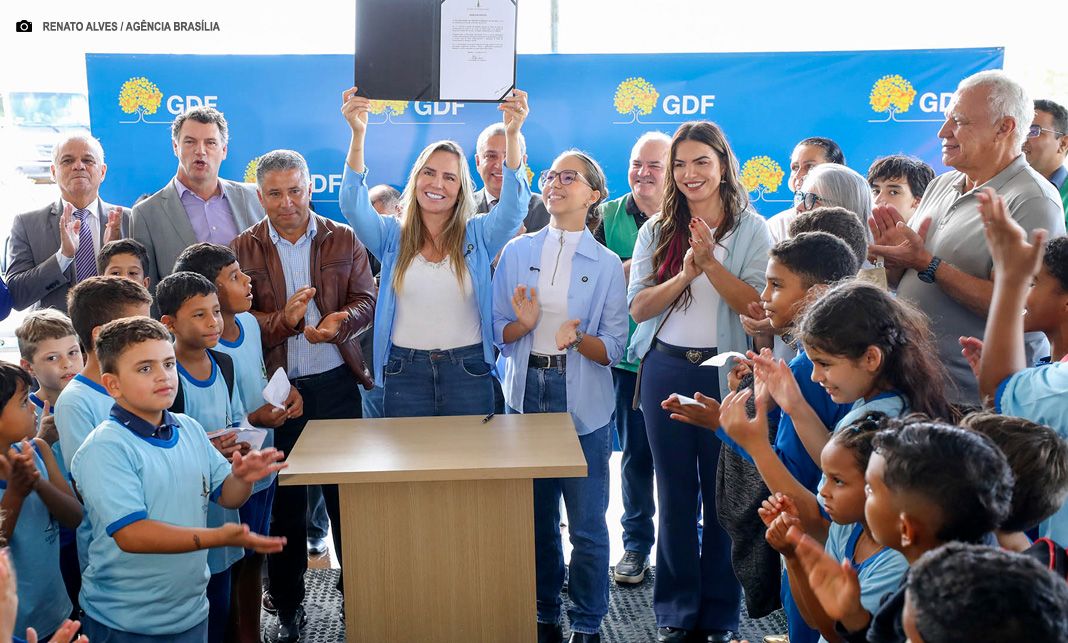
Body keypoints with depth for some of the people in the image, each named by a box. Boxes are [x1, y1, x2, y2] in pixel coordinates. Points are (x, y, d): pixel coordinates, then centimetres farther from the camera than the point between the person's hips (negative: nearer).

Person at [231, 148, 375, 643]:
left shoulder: (343, 240, 5)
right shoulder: (243, 249, 2)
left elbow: (365, 300, 0)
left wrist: (340, 321, -22)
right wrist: (285, 319, -23)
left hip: (336, 382, 0)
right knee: (283, 499, 9)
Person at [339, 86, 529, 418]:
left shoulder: (477, 235, 2)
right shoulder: (393, 236, 3)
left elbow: (513, 207, -14)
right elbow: (354, 206, -12)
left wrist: (513, 134, -28)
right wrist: (358, 134, -26)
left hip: (468, 372, 0)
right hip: (405, 373, 1)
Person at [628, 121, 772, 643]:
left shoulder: (751, 230, -1)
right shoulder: (657, 231, 7)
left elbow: (757, 306, -11)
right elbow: (638, 306, -2)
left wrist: (711, 263, -20)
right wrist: (685, 274, -16)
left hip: (726, 373, -2)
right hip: (666, 370, 2)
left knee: (723, 494, 5)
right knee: (675, 494, 10)